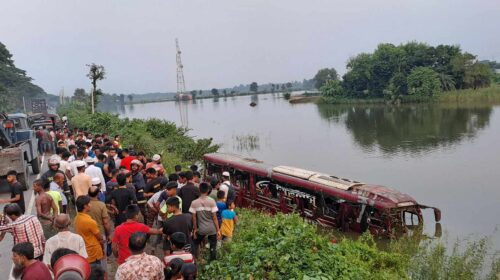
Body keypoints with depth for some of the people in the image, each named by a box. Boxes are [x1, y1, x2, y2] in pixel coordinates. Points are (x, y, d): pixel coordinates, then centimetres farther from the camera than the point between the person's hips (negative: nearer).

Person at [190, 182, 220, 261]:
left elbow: (194, 218, -2)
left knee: (195, 244, 24)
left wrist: (195, 229, 10)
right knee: (213, 247, 11)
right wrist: (218, 230, -3)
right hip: (212, 229, -1)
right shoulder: (211, 201, -11)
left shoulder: (194, 203, -7)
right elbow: (214, 217, -10)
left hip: (201, 229, 2)